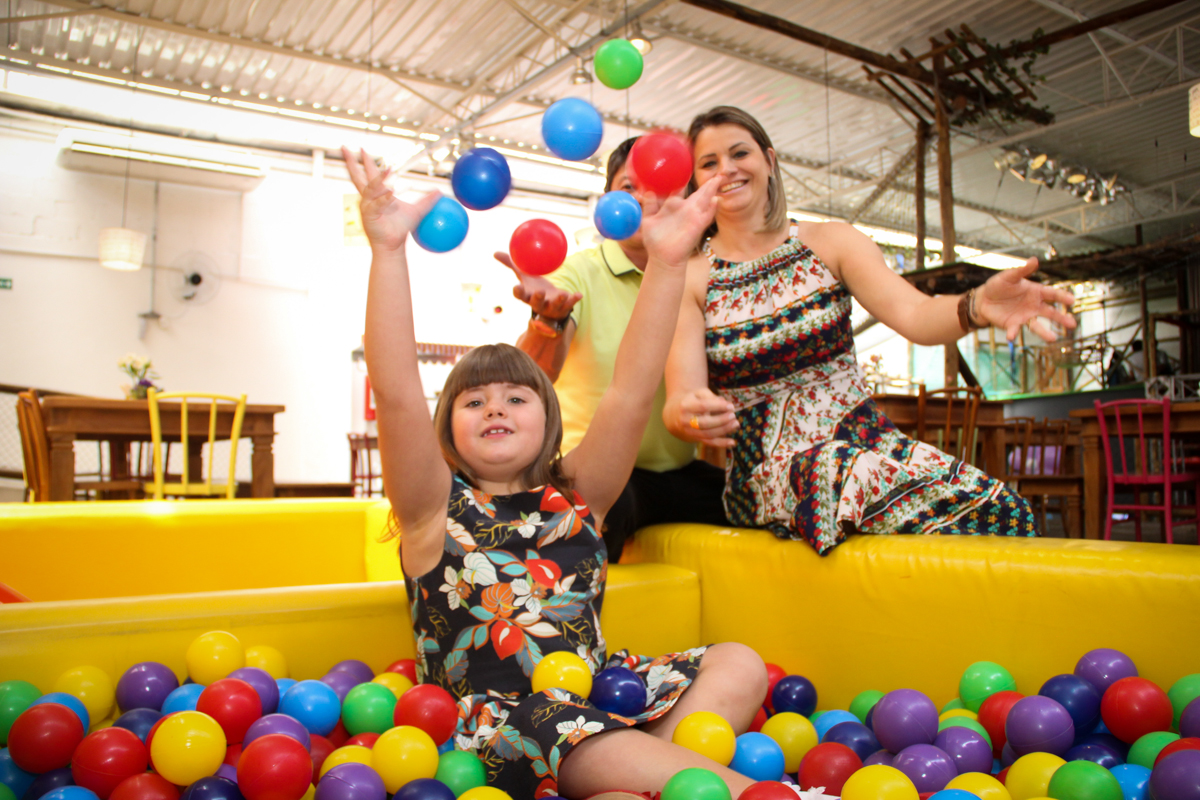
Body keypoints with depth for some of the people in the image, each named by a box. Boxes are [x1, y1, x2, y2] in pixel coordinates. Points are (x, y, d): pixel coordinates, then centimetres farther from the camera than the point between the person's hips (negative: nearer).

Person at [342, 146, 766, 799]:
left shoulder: (572, 497, 9)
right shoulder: (436, 509, 1)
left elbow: (631, 394, -5)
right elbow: (396, 395, -16)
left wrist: (667, 263, -13)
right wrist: (387, 250, -25)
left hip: (594, 694, 5)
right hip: (492, 717, -5)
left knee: (738, 665, -12)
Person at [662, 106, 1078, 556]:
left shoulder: (830, 241, 6)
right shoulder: (688, 279, 1)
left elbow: (914, 315, -9)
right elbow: (681, 398, -9)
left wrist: (976, 307, -32)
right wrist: (688, 414, -35)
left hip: (866, 438, 2)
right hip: (767, 473, -2)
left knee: (1001, 509, -24)